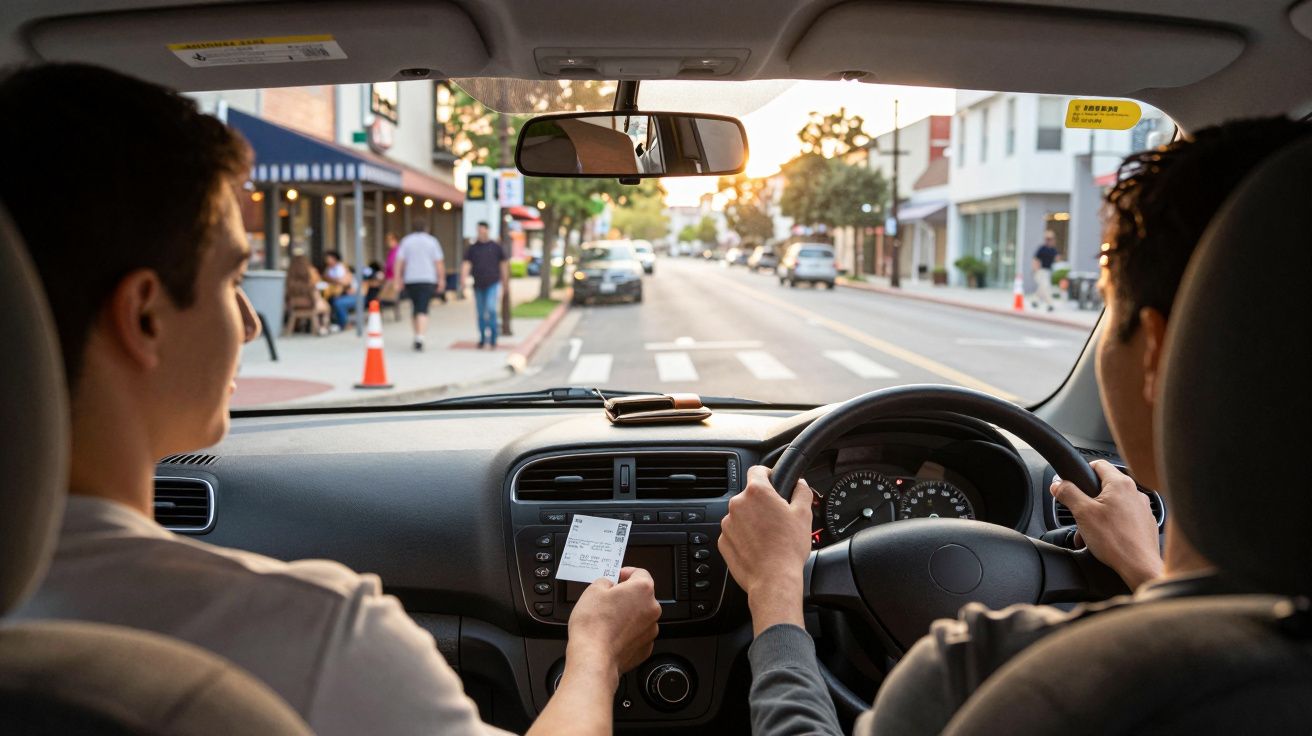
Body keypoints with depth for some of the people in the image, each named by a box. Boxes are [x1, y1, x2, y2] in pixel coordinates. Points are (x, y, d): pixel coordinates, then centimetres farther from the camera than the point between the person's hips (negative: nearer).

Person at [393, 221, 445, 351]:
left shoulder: (406, 241, 7)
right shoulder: (432, 241, 4)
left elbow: (399, 262, 0)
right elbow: (438, 263, 0)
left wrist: (398, 279, 3)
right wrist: (441, 280, 6)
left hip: (410, 281, 2)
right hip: (428, 280, -2)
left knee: (415, 308, 16)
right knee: (423, 310, -9)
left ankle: (417, 337, 24)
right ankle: (420, 338, -24)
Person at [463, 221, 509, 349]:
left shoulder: (495, 246, 3)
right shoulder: (473, 248, 6)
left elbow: (503, 264, 9)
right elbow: (467, 263, -2)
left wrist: (505, 281, 10)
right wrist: (464, 277, -19)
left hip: (493, 284, -3)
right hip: (478, 285, 3)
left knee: (491, 309, -16)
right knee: (481, 313, 9)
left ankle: (493, 339, -10)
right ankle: (482, 339, 21)